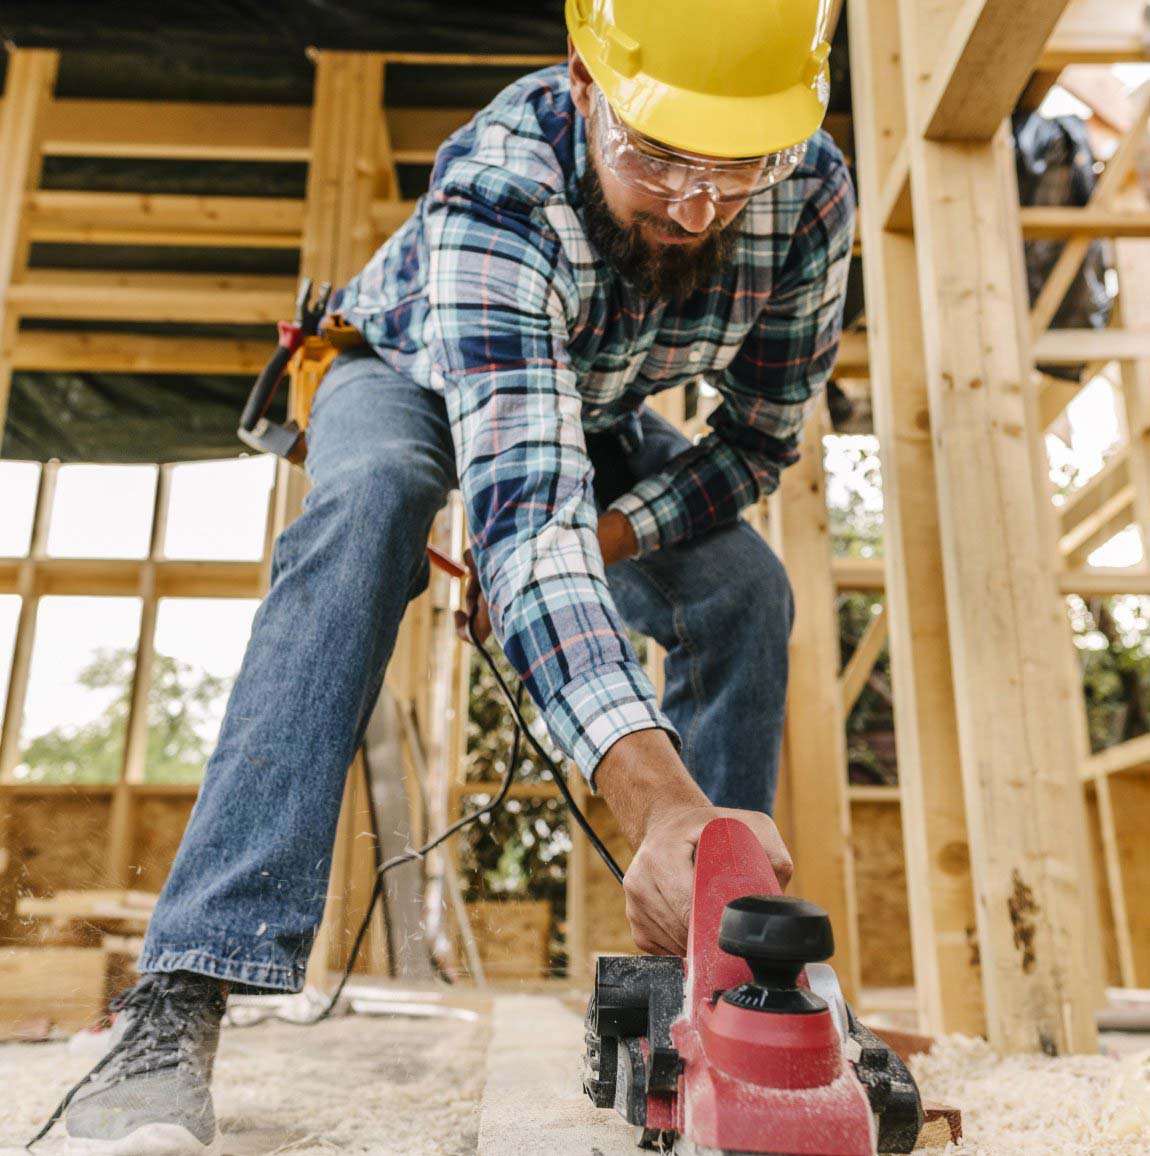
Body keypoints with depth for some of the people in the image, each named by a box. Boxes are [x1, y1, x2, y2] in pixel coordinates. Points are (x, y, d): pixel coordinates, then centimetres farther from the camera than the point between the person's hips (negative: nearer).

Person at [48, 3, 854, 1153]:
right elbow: (524, 507, -53)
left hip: (596, 417, 4)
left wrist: (592, 541, -29)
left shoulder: (813, 193, -26)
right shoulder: (495, 189, -41)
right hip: (412, 375, -3)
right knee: (371, 500, -37)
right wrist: (656, 799, -65)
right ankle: (178, 998, -36)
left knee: (744, 587, -18)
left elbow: (761, 438, -16)